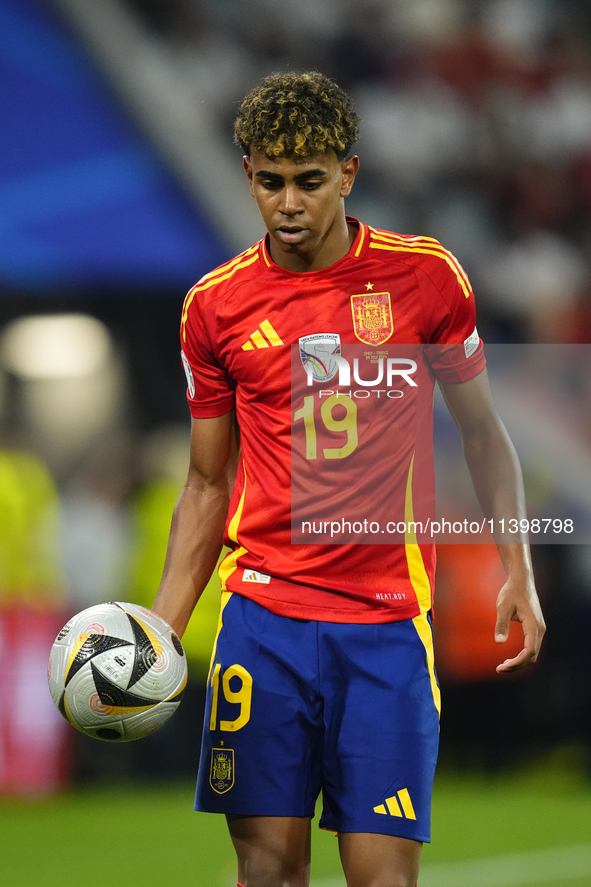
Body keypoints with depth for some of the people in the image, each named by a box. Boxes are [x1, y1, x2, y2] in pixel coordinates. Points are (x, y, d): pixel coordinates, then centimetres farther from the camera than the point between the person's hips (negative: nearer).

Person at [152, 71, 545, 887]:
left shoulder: (427, 276, 1)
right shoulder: (216, 304, 4)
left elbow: (482, 431, 12)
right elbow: (209, 484, 12)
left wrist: (518, 572, 4)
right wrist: (161, 627, 3)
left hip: (389, 620, -1)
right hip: (263, 616, 1)